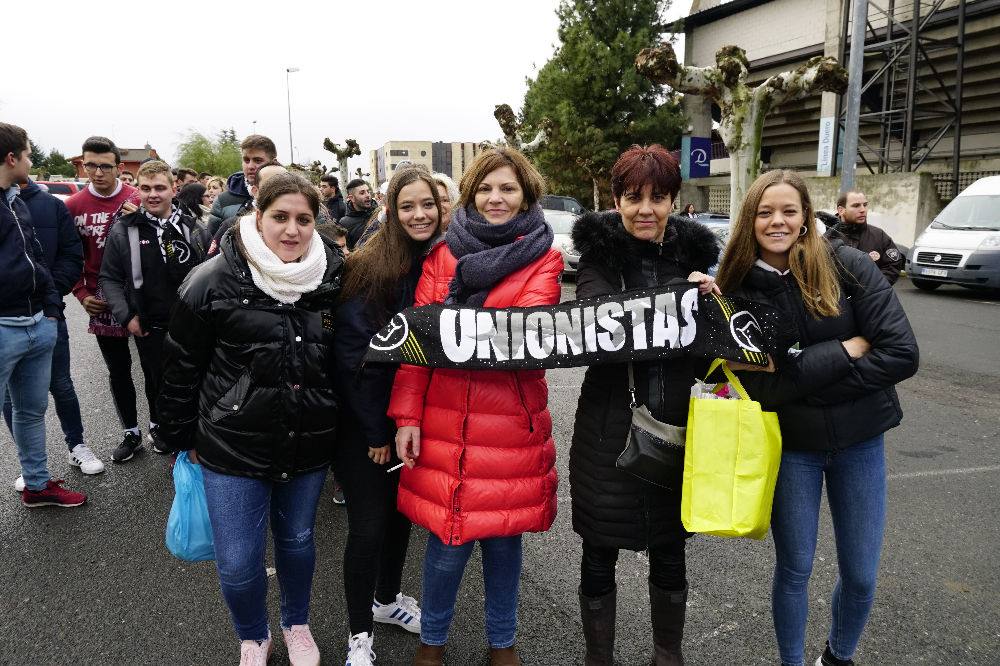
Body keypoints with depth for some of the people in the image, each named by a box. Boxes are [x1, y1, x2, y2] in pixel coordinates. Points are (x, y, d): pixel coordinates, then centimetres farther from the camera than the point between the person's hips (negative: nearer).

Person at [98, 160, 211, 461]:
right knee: (156, 380, 13)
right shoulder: (124, 230, -3)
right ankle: (159, 426, 35)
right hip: (149, 326, -1)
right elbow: (109, 278, 1)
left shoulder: (193, 228, 0)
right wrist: (126, 316, -8)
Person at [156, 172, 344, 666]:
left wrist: (342, 431, 12)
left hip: (309, 446, 2)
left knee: (297, 541, 20)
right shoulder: (213, 280, -12)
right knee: (237, 564, 4)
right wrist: (184, 437, 4)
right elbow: (182, 366, -2)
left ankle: (297, 625, 47)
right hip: (233, 447, -2)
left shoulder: (333, 281, -3)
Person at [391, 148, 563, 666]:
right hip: (445, 423, 0)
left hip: (511, 424, 0)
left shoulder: (543, 259, 2)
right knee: (448, 542, 6)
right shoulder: (442, 254, 5)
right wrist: (407, 415, -7)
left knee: (504, 537, 13)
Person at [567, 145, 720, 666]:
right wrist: (679, 293, -31)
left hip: (675, 426, 3)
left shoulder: (692, 252, 4)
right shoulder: (598, 252, -5)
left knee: (669, 552, 18)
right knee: (600, 552, 12)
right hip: (608, 427, -2)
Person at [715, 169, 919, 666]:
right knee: (795, 569, 11)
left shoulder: (849, 266, -10)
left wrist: (803, 376, -19)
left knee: (860, 575, 12)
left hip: (860, 441, 1)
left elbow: (902, 354, -16)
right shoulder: (739, 291, -9)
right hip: (789, 446, -1)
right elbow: (760, 386, -16)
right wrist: (844, 352, -19)